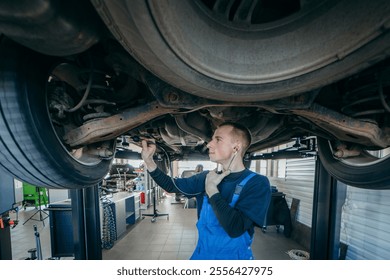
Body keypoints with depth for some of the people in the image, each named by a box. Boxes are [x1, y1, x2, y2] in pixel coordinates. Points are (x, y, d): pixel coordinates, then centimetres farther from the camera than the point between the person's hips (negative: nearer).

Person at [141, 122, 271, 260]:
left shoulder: (257, 183, -18)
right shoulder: (207, 177, -3)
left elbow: (235, 228, -29)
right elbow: (171, 185, 5)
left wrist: (211, 189, -20)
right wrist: (149, 160, -7)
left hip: (233, 256, -4)